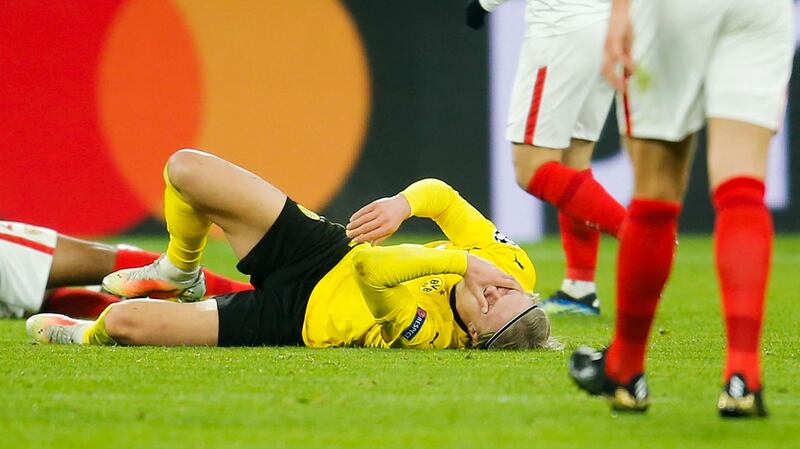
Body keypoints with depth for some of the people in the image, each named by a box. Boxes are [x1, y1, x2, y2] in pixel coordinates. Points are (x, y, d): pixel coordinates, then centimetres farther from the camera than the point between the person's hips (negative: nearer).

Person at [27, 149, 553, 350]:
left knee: (125, 319, -10)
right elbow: (441, 195, -9)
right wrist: (402, 204, -29)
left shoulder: (424, 335, -36)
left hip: (297, 317, -6)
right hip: (324, 248, 6)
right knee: (187, 168, -1)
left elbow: (368, 269, -44)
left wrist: (461, 261, -46)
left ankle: (89, 336, 32)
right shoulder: (508, 265, -20)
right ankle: (180, 270, 34)